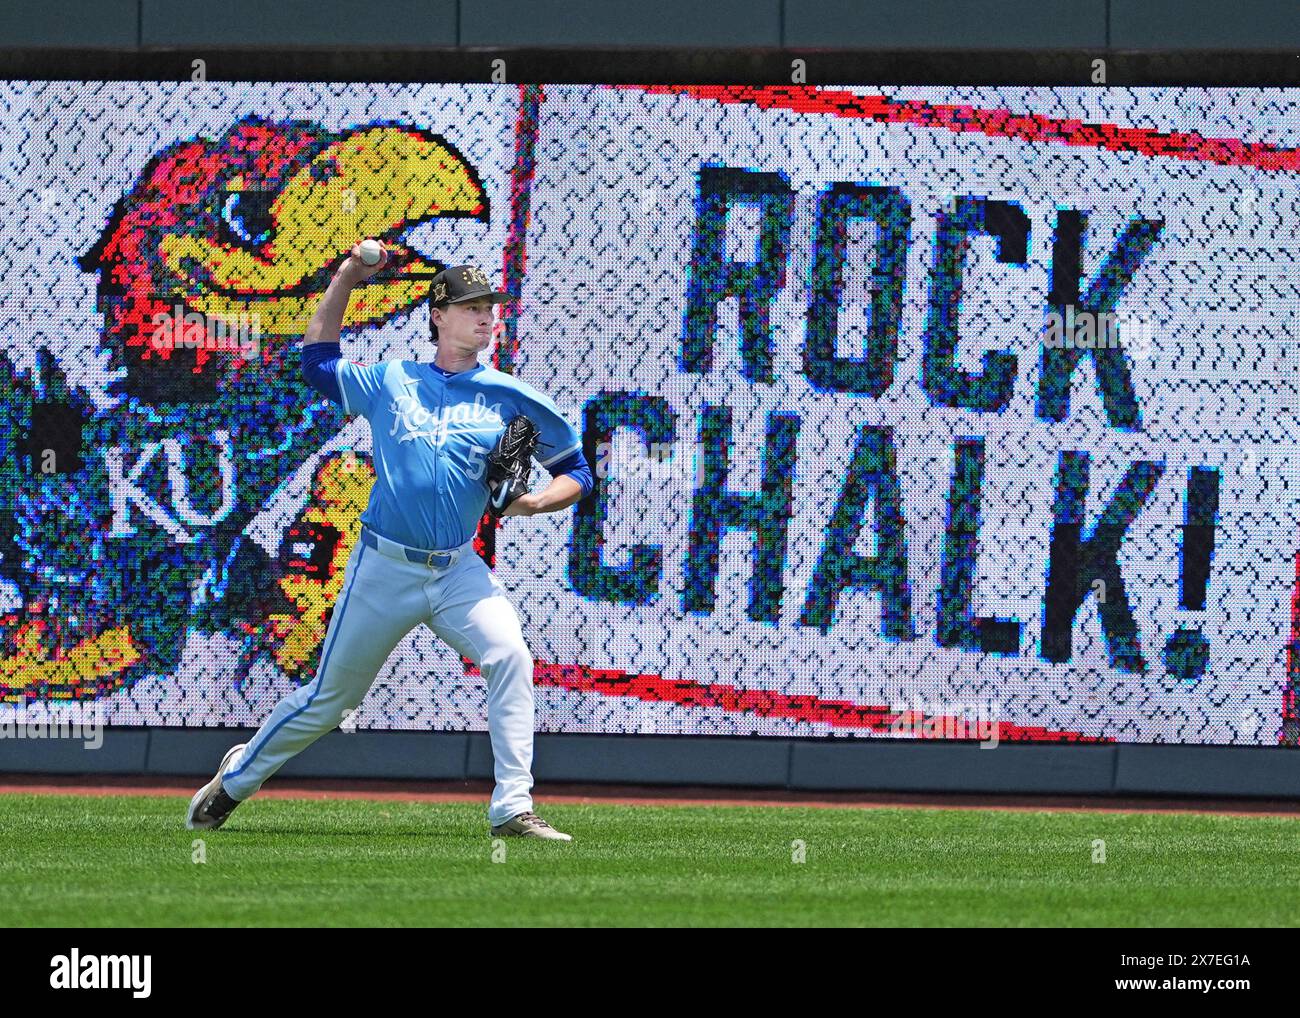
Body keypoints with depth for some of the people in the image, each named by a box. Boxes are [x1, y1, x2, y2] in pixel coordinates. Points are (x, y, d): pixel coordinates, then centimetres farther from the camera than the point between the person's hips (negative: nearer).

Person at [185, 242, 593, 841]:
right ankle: (238, 777, 28)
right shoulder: (390, 382, 8)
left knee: (510, 657, -23)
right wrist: (345, 279, 16)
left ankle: (512, 809, -22)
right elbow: (317, 360, 22)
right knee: (329, 696, 6)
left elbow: (577, 471, 9)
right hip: (384, 567, -1)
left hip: (458, 571, 1)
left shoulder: (511, 398, 5)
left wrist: (536, 502, -11)